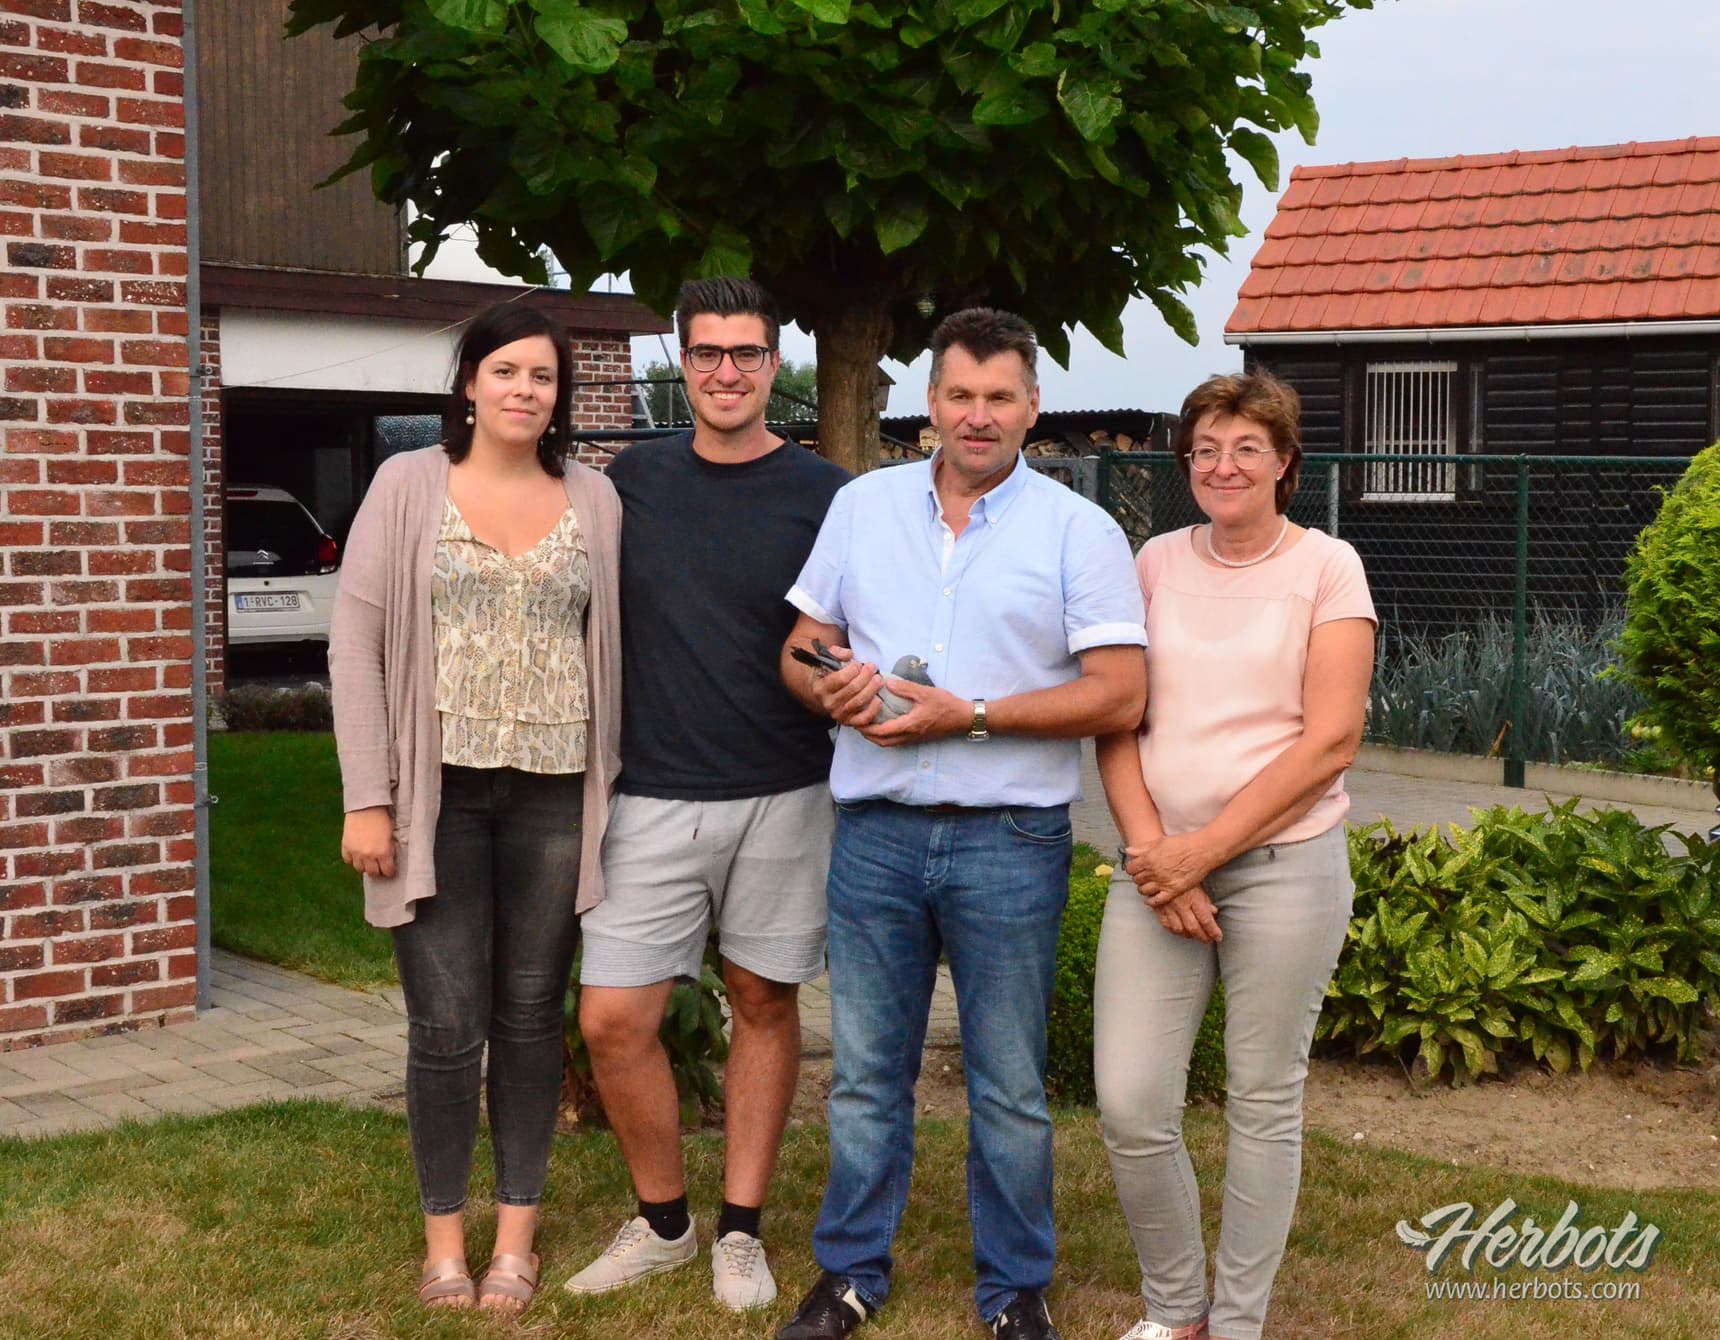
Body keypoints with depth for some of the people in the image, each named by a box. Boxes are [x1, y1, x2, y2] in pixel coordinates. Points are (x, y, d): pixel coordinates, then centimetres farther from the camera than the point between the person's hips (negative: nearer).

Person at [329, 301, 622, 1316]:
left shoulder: (594, 499, 7)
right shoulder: (409, 484, 1)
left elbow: (613, 649, 8)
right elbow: (357, 641, -2)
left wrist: (613, 790, 2)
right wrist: (368, 798, -7)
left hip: (553, 794, 2)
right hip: (436, 791, -1)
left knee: (532, 1018, 8)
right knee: (447, 1025, 0)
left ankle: (516, 1237, 20)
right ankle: (444, 1235, 17)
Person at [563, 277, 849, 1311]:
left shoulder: (825, 497, -2)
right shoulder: (633, 481, 6)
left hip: (782, 797, -2)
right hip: (654, 796, 2)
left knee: (765, 1002, 9)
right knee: (614, 1021, -2)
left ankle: (741, 1232, 23)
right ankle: (663, 1220, 19)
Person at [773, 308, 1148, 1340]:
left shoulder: (1080, 532, -2)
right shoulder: (862, 506, 10)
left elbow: (1121, 694, -9)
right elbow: (802, 646, 14)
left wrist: (972, 716, -16)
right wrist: (829, 685, -10)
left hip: (1011, 839, -3)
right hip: (877, 830, 3)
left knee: (1010, 1087, 7)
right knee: (865, 1073, 11)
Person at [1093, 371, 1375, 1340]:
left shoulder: (1327, 567, 0)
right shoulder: (1157, 563, 10)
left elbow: (1330, 742, -8)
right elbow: (1117, 721, 7)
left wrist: (1205, 849, -12)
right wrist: (1149, 847, -8)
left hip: (1282, 860, -3)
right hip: (1161, 863, 3)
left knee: (1264, 1103, 5)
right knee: (1130, 1106, -3)